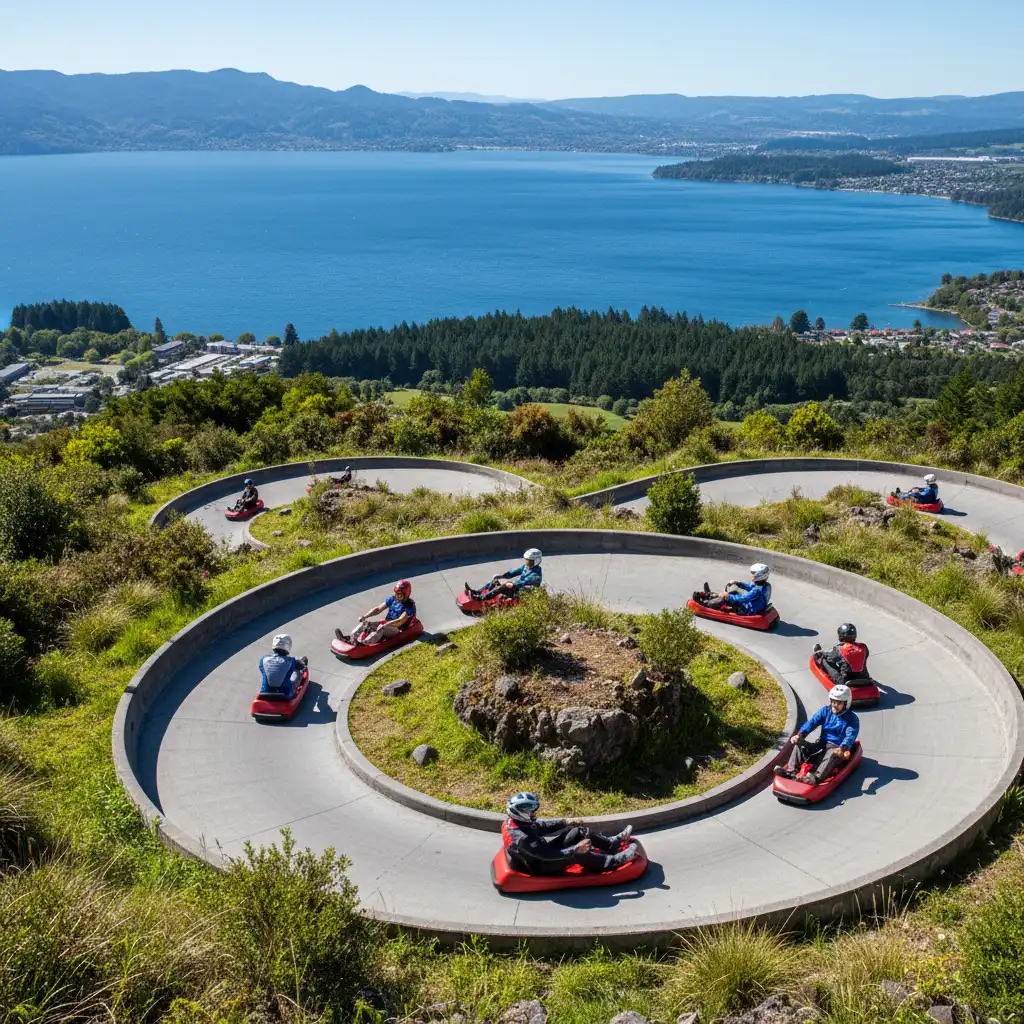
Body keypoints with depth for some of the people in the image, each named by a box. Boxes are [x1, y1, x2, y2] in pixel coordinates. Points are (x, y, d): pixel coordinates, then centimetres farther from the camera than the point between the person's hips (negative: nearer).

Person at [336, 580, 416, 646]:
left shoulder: (410, 605, -12)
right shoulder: (392, 600, 9)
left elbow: (400, 621, -23)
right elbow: (378, 609, 5)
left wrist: (385, 625, -34)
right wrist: (365, 616, -10)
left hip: (397, 629, -7)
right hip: (386, 624, 8)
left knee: (381, 628, -37)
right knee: (365, 622, -13)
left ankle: (362, 643, -59)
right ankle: (349, 637, -33)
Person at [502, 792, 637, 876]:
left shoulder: (513, 821, -9)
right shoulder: (523, 838, -36)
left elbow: (539, 825, 6)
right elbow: (549, 855, -33)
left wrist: (565, 822, 5)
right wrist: (575, 849, -30)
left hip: (540, 850, 9)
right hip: (539, 866, -9)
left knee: (579, 831, 3)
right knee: (578, 855, -19)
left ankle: (611, 842, 14)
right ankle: (614, 861, -3)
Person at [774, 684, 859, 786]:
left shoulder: (852, 719, -5)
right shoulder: (825, 711, 6)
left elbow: (850, 736, -21)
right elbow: (812, 722, -8)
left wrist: (842, 749, -43)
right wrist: (800, 734, -28)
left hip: (838, 748, -5)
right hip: (822, 743, 5)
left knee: (832, 754, -40)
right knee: (799, 743, -16)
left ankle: (816, 777, -62)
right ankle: (791, 770, -31)